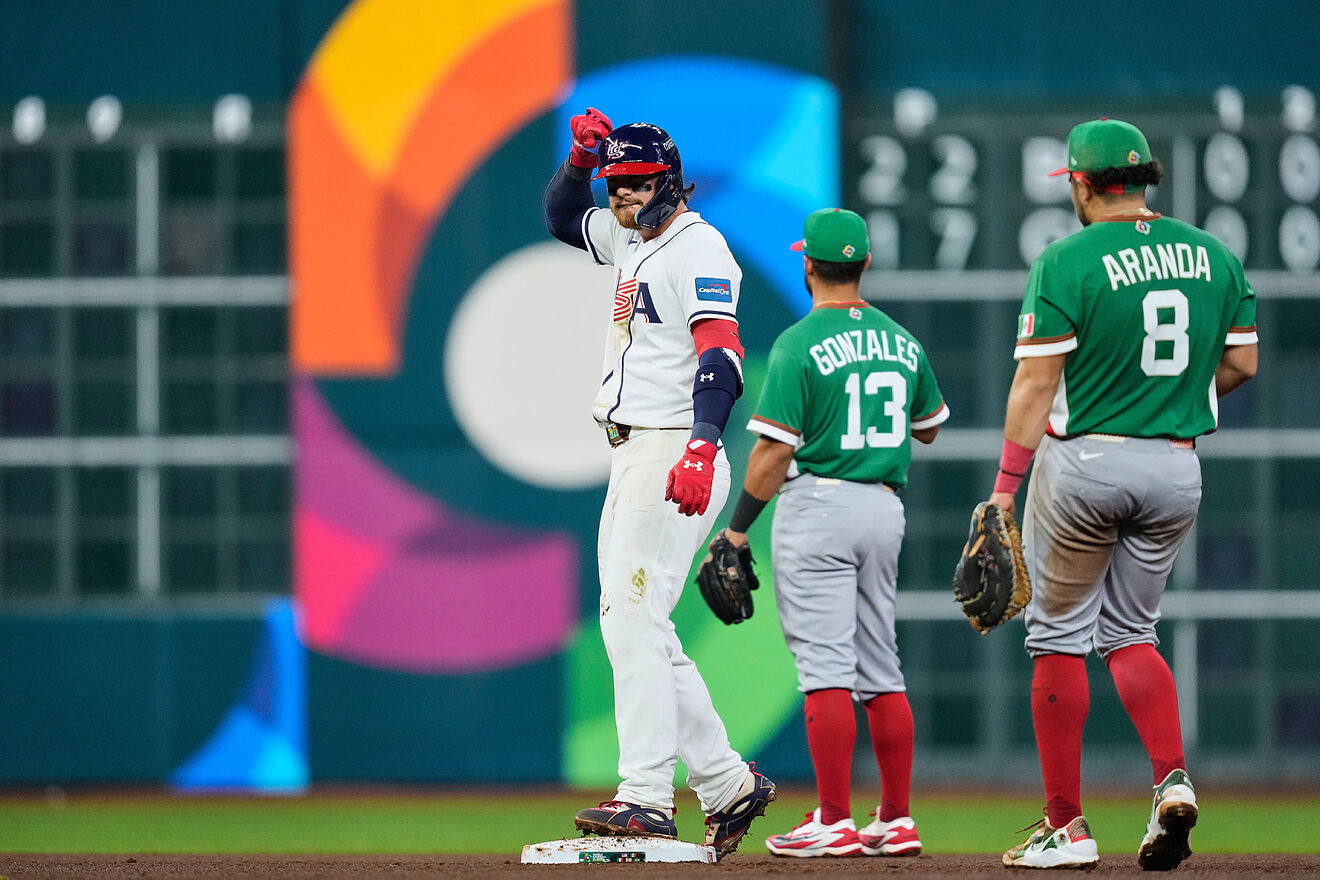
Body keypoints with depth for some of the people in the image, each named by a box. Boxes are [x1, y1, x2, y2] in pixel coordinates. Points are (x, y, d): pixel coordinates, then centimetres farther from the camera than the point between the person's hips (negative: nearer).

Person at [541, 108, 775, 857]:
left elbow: (721, 352, -23)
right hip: (632, 458, 10)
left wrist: (701, 447, -37)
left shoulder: (698, 248, -11)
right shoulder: (629, 240, 18)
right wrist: (581, 158, 13)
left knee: (633, 618, -16)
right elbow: (563, 217, 35)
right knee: (632, 627, 10)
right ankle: (728, 784, 14)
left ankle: (647, 796, -20)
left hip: (674, 453, -10)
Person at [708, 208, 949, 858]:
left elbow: (775, 448, -14)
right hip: (885, 510, 7)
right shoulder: (900, 341, 9)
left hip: (817, 507, -7)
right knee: (880, 668, 11)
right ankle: (897, 822, 10)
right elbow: (930, 426, 24)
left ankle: (834, 823, -11)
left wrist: (738, 528, -7)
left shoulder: (800, 345, -11)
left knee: (825, 667, -8)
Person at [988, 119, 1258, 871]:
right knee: (1130, 633, 17)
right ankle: (1173, 778, -9)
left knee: (1060, 636, 7)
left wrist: (1006, 485, -12)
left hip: (1084, 462, -5)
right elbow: (1241, 362, 8)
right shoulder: (1211, 255, 4)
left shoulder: (1068, 261, -11)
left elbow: (1037, 380, -14)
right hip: (1177, 469, 5)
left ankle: (1067, 828, 7)